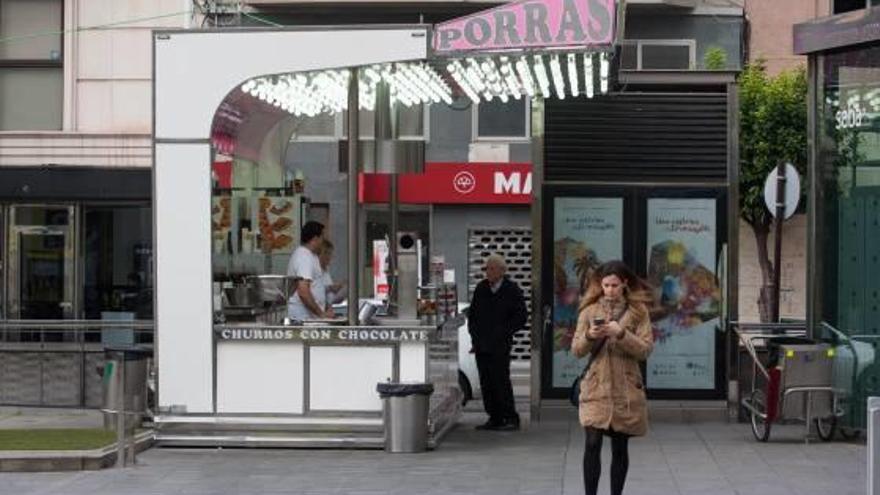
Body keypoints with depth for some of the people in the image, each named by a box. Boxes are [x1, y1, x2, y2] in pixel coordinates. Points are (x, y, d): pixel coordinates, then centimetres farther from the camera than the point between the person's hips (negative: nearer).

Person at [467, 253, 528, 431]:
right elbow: (472, 313, 20)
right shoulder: (481, 288, 11)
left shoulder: (512, 290, -2)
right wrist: (474, 334, 9)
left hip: (500, 345, -5)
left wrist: (504, 333, -6)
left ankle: (511, 418, -3)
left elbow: (521, 316, -1)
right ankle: (494, 418, 11)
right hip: (481, 344, 5)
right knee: (486, 383, 5)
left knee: (501, 381, -9)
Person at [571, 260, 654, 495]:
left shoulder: (638, 311, 2)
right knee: (592, 445, -10)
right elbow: (576, 350, 5)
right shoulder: (590, 310, 6)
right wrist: (590, 336, -15)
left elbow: (645, 349, -6)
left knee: (620, 448, 7)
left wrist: (621, 333, -19)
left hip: (626, 388, 0)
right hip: (596, 387, 0)